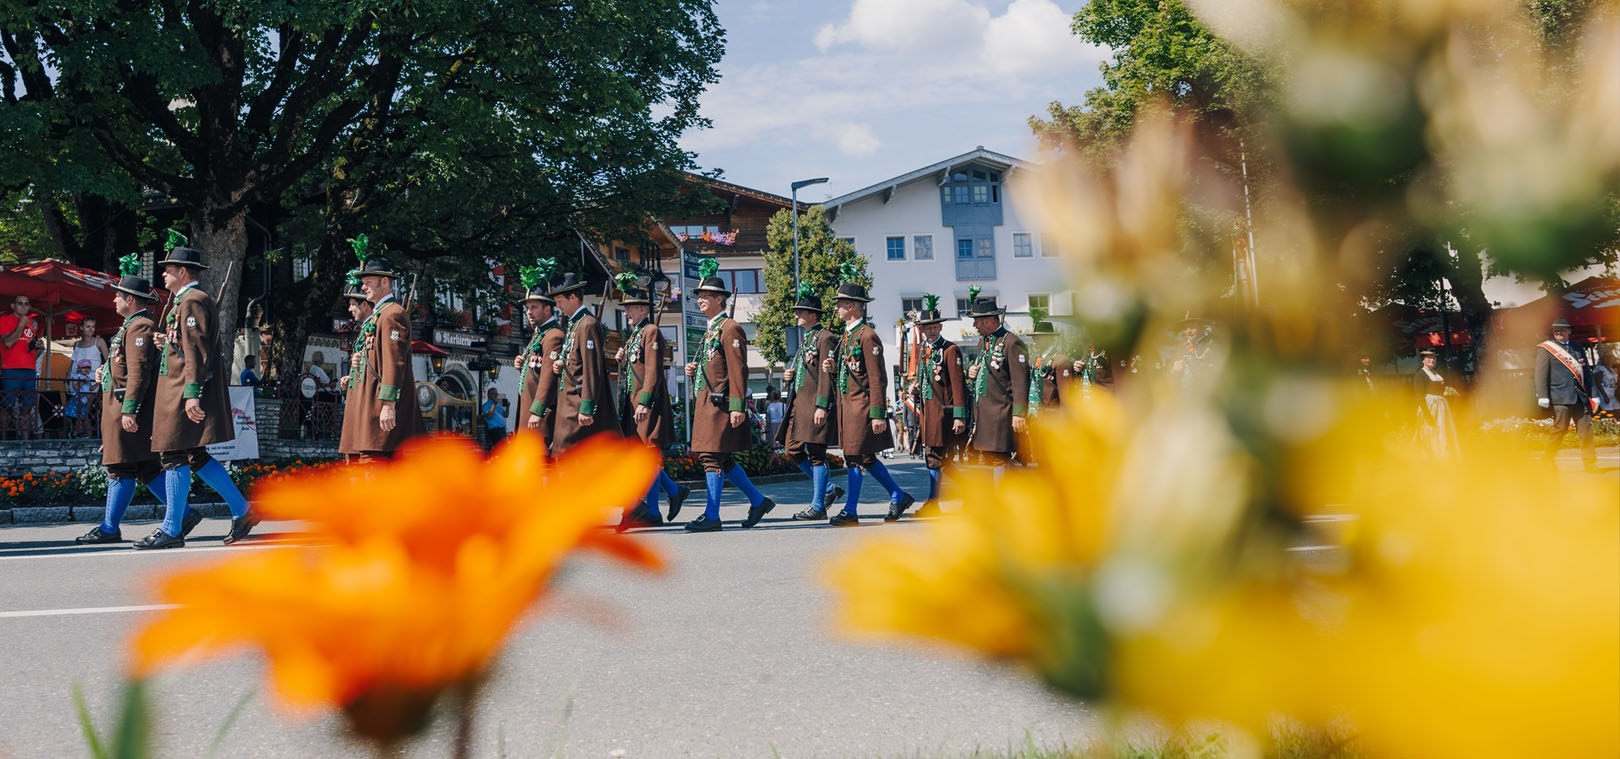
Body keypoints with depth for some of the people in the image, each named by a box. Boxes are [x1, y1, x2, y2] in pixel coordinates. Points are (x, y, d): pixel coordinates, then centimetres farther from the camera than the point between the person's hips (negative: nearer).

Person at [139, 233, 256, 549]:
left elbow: (197, 350, -20)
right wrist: (166, 344, 9)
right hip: (179, 389, 10)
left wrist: (192, 393, -24)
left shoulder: (193, 302, -12)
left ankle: (171, 530, -4)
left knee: (175, 456, -7)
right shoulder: (185, 301, 20)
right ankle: (242, 511, 13)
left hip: (184, 391, -10)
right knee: (196, 455, 11)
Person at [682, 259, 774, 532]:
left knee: (712, 458, -8)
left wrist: (737, 406, -22)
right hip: (706, 403, 10)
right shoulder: (710, 330, 20)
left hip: (720, 404, -10)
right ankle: (759, 501, 20)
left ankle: (711, 517, -4)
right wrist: (695, 371, 8)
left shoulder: (730, 328, -10)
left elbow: (738, 369, -16)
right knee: (722, 459, 11)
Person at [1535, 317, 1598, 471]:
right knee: (1559, 429, -2)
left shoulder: (1578, 350, 17)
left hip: (1581, 398, 5)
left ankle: (1589, 462, 3)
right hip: (1560, 398, -5)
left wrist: (1592, 395, 15)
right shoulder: (1545, 349, 1)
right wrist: (1542, 396, -13)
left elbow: (1587, 373, 20)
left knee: (1586, 429, -1)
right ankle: (1548, 459, 14)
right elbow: (1541, 374, -5)